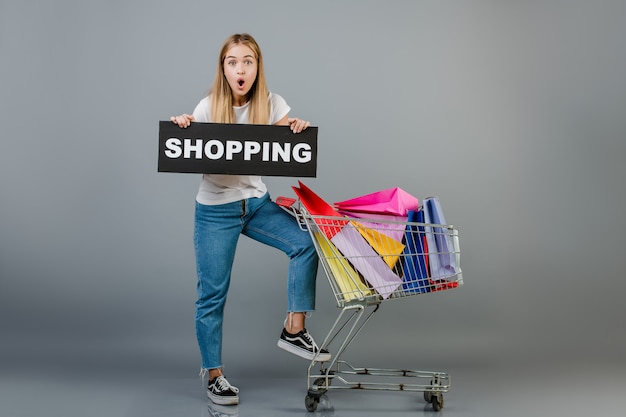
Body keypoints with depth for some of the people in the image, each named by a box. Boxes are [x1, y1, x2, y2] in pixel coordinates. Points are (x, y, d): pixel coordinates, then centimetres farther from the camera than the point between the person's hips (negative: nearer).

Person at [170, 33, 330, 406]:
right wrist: (181, 131, -26)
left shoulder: (270, 103, -6)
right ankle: (214, 375, 18)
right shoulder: (208, 108, -13)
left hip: (257, 200, 3)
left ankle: (294, 330, -2)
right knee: (213, 294, 1)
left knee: (306, 243, -18)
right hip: (216, 209, -3)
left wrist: (300, 130, -23)